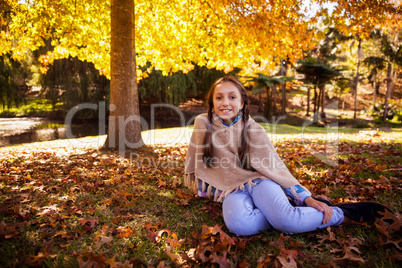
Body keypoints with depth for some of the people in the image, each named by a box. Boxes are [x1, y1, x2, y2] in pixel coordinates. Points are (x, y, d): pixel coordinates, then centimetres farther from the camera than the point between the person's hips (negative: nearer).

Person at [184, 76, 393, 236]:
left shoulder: (252, 129, -3)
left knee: (284, 218, -34)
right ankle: (294, 214, -15)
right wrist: (200, 187, 17)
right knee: (238, 224, -36)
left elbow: (275, 167, -4)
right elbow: (195, 164, 14)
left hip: (257, 180, 0)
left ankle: (342, 214, -9)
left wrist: (306, 198, -11)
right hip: (230, 189, 1)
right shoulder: (202, 123, -2)